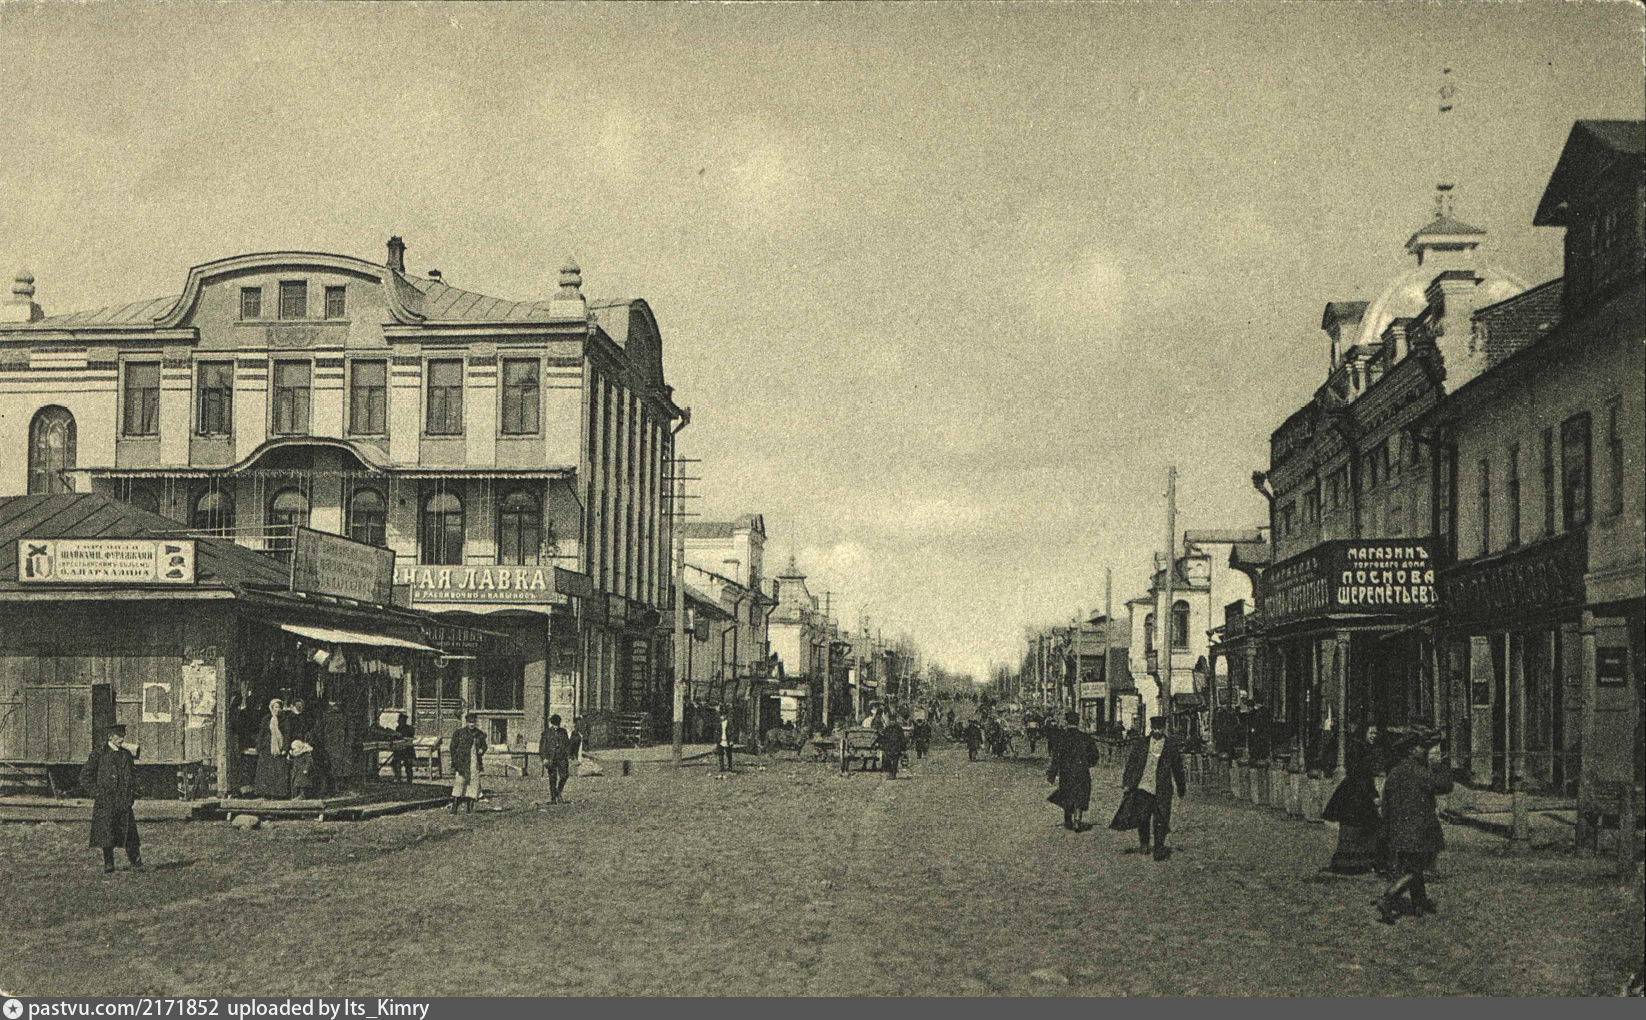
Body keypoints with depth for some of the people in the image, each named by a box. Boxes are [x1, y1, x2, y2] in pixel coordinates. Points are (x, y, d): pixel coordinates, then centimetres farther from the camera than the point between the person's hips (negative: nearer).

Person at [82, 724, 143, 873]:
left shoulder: (126, 754, 11)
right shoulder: (99, 753, -1)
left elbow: (133, 775, 23)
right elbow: (85, 776, -1)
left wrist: (132, 793, 11)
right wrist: (97, 793, -8)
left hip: (124, 800, 3)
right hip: (105, 801, -3)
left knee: (129, 833, -2)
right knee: (106, 834, 0)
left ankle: (136, 863, 3)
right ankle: (108, 865, 11)